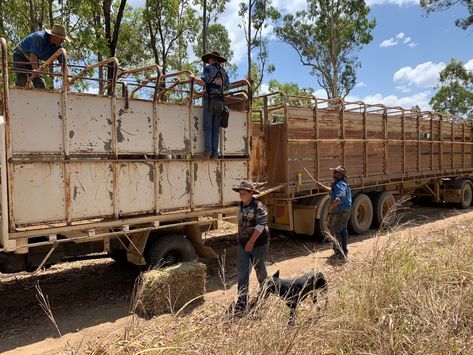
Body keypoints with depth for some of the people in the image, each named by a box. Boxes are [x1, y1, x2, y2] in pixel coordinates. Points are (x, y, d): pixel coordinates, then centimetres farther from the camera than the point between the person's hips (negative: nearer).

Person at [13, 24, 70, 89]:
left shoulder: (57, 46, -13)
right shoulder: (39, 37, -31)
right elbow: (33, 54, -42)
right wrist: (35, 69, -57)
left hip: (33, 60, 6)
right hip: (20, 55, -6)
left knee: (41, 84, -5)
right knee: (22, 81, -21)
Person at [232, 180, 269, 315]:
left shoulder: (259, 207, -16)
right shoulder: (240, 206, 7)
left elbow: (261, 225, -23)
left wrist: (251, 242, -26)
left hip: (258, 244, -5)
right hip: (243, 244, 6)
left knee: (260, 270, 13)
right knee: (242, 273, -2)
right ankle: (241, 303, 0)